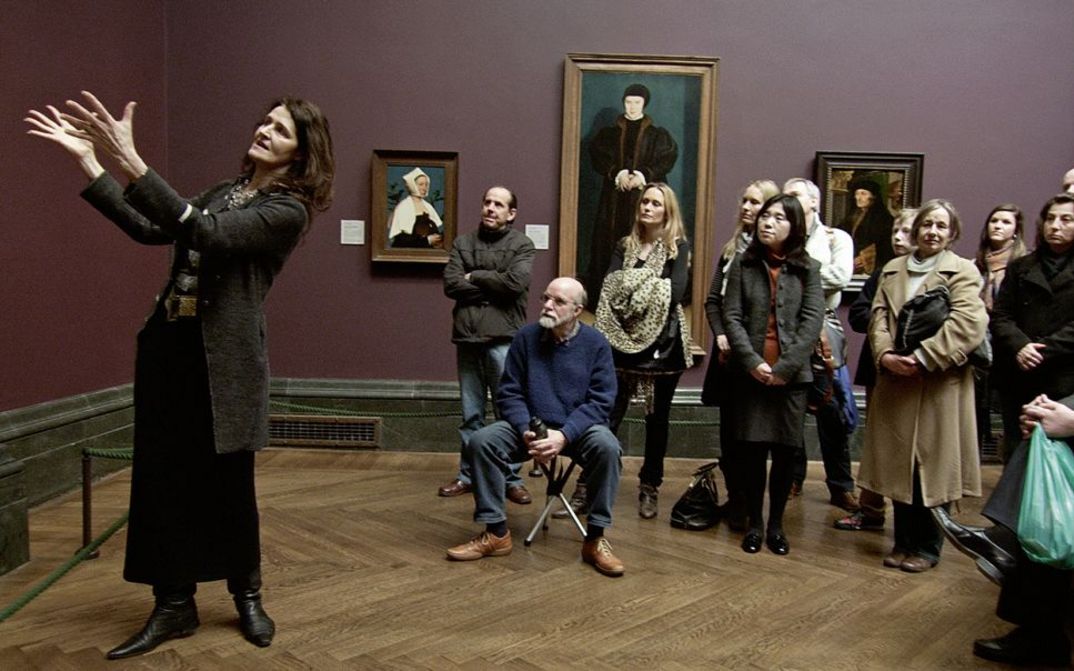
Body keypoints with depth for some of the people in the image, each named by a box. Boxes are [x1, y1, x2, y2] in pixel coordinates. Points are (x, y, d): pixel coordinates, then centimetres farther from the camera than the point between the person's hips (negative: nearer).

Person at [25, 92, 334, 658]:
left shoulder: (287, 211, -8)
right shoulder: (223, 191, 16)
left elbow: (205, 234, -23)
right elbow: (150, 229, 8)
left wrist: (131, 162, -29)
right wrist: (87, 161, 3)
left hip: (225, 357, -6)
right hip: (169, 344, 7)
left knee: (228, 482, 4)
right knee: (161, 477, 7)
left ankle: (247, 598, 26)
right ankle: (173, 606, 22)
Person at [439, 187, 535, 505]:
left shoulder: (522, 245, 2)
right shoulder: (463, 243, 11)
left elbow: (515, 282, -15)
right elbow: (450, 284, -2)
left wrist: (474, 278, -5)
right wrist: (493, 288, -7)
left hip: (503, 338, -3)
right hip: (467, 336, 3)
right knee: (471, 413, 12)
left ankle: (511, 479, 11)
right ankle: (468, 475, 22)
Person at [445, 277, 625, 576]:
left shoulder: (596, 343, -6)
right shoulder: (525, 337, -2)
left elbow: (600, 401, -10)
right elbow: (509, 393, 0)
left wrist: (564, 435, -24)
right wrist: (526, 432, -18)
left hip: (579, 429, -2)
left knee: (606, 446, -34)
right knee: (480, 442, -22)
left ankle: (595, 538, -18)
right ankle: (496, 533, -8)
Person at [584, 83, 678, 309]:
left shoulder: (658, 135, 10)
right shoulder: (608, 133, 13)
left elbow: (668, 158, -3)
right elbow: (598, 156, 1)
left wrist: (645, 174, -18)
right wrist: (616, 173, -16)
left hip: (646, 195, -1)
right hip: (614, 197, 1)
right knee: (609, 244, -3)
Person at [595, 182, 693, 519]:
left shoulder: (679, 246, 2)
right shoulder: (625, 245, 11)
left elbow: (676, 292, -13)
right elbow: (609, 288, -3)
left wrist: (632, 288, -9)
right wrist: (649, 290, -17)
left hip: (662, 342, -2)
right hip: (623, 340, 2)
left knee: (657, 418, 8)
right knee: (609, 414, -5)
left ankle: (650, 488, 19)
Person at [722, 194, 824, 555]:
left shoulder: (808, 268, 2)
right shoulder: (743, 263, 3)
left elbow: (812, 321, -5)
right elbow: (731, 316, -2)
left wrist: (785, 367, -13)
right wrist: (753, 362, -13)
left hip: (792, 374, 0)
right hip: (750, 373, 0)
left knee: (785, 451, 6)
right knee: (752, 449, 5)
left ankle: (776, 523, 21)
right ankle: (754, 522, 20)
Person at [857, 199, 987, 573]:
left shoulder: (963, 272, -1)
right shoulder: (892, 270, 15)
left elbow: (967, 327, -13)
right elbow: (879, 317, 5)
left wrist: (921, 357, -20)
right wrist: (885, 354, -13)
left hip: (939, 386, -4)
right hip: (895, 383, 4)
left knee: (932, 466, 3)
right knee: (899, 465, 9)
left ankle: (927, 547, 18)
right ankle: (903, 541, 22)